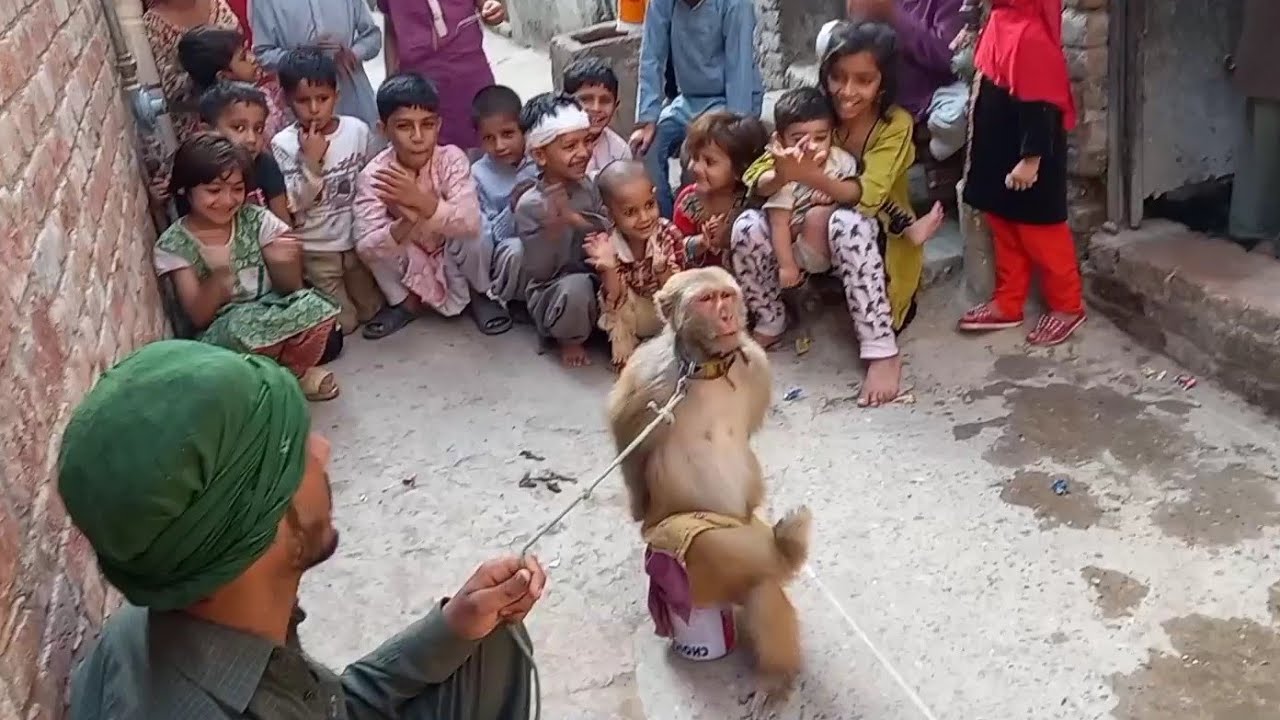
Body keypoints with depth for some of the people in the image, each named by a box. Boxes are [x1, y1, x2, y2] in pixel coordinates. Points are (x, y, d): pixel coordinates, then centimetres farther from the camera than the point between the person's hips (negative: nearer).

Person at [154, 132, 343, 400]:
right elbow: (199, 318, -12)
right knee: (243, 325, -37)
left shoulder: (257, 220, -2)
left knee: (316, 305, -29)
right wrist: (218, 275, -31)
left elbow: (290, 288, -1)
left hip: (271, 313, 2)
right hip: (219, 334, -2)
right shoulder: (173, 245, -7)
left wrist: (284, 263, -25)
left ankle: (290, 371, -1)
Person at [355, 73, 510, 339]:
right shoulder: (373, 175, -23)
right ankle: (403, 302, 1)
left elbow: (470, 221, -37)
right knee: (374, 243, -27)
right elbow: (365, 246, -32)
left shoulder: (452, 158, -23)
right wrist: (406, 224, -51)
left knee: (470, 234, -31)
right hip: (408, 265, 1)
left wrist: (422, 201, -52)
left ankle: (479, 294, 0)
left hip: (453, 260, -1)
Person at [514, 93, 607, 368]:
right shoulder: (529, 204, -15)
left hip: (597, 278, 5)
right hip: (552, 292, -4)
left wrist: (580, 220, -20)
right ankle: (569, 339, -5)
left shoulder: (590, 186, -1)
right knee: (575, 286, -37)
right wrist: (553, 227, -32)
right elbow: (540, 272, -17)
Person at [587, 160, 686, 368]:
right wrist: (608, 267, -44)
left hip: (663, 314, 1)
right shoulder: (605, 244, -24)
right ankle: (624, 352, -6)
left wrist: (661, 267, -45)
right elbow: (614, 301, -26)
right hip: (629, 316, -1)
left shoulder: (669, 235, -24)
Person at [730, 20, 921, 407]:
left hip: (880, 240, -4)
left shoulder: (896, 124, -19)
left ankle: (882, 351, -32)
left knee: (848, 223, -39)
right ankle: (770, 322, 3)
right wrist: (780, 175, -42)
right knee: (748, 227, -22)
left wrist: (811, 177, -52)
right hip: (817, 230, 4)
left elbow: (868, 195, -34)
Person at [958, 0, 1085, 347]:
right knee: (1005, 229, 17)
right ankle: (1007, 304, 29)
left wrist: (1030, 159, -24)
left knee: (1039, 232, 4)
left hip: (1026, 156, -10)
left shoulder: (1029, 35, -25)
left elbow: (1039, 103, -25)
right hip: (999, 151, 10)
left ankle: (1067, 306, 19)